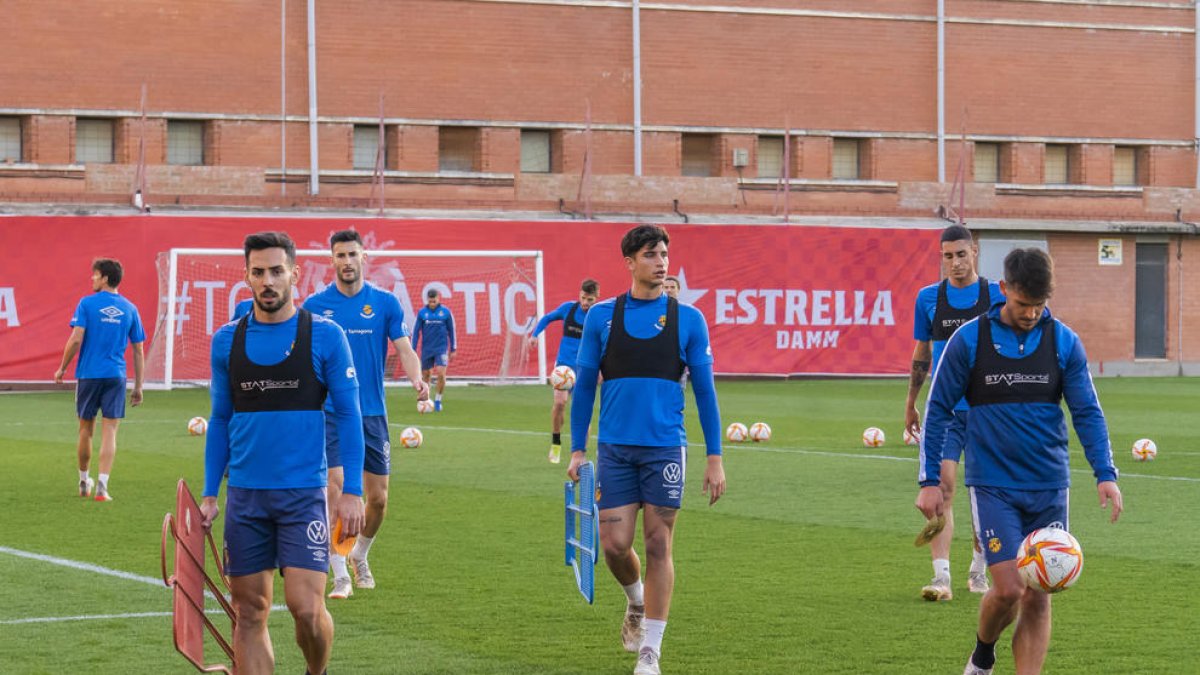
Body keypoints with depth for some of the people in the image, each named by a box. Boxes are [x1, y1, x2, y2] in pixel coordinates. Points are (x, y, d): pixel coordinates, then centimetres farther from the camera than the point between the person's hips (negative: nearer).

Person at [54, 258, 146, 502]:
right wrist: (138, 387, 12)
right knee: (110, 431, -1)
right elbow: (138, 351, 7)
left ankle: (84, 482, 26)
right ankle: (102, 486, -10)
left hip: (88, 374, -1)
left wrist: (62, 369, 1)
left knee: (86, 430, 13)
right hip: (116, 376, 1)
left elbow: (76, 339, -12)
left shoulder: (87, 303, -4)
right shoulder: (129, 309, 6)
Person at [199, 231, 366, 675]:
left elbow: (348, 415, 0)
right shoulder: (227, 340, 7)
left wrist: (352, 492, -7)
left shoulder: (325, 336, -2)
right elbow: (220, 420, 14)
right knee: (249, 613, 3)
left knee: (306, 607, -11)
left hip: (303, 495, -3)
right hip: (244, 497, 3)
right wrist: (209, 494, 10)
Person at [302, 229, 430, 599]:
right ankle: (340, 576, -9)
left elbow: (404, 349, -3)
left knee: (378, 499, 7)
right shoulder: (315, 305, 0)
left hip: (372, 412, 2)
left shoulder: (385, 303, 2)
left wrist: (417, 379, -23)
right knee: (336, 487, -15)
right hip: (330, 412, -2)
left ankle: (360, 556, 34)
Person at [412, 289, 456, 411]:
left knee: (441, 374, -14)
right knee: (426, 375, 8)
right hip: (426, 349, 2)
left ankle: (438, 400, 2)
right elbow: (416, 331, 3)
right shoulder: (422, 313, -1)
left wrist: (453, 349, 8)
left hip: (441, 348, -2)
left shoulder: (445, 312, -2)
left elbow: (451, 331, 6)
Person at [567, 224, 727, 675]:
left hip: (665, 449, -1)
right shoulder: (601, 317, 4)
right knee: (615, 544, -2)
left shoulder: (688, 320, 2)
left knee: (658, 546, -2)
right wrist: (577, 451, 5)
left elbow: (705, 391, 5)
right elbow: (584, 386, 9)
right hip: (614, 449, 1)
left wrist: (715, 458, 1)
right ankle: (636, 601, 32)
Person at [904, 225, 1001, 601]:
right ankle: (941, 577, -17)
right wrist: (910, 405, 17)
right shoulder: (928, 298, 5)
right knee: (941, 487, -13)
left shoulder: (996, 296, 1)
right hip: (943, 410, 0)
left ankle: (979, 569, 24)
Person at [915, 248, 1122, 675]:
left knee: (1038, 596, 0)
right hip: (993, 487, -2)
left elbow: (1087, 412, 3)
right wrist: (930, 481, -2)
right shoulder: (969, 340, -4)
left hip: (1049, 487, 2)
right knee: (1008, 589, -10)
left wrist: (1105, 474, -10)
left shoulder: (1064, 342, 1)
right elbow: (938, 410, 2)